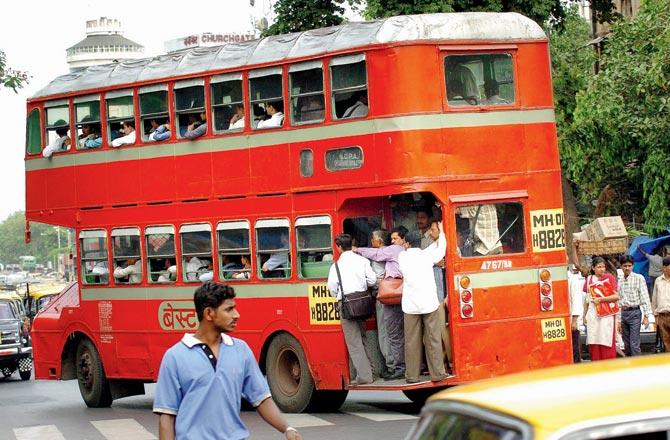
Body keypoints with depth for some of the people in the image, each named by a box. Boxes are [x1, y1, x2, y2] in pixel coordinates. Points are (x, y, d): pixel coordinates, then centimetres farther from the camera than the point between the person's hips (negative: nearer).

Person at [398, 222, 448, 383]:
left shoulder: (402, 257, 2)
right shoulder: (426, 256, -1)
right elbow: (441, 250, 17)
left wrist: (436, 241, 27)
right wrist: (441, 233, 35)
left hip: (410, 306, 1)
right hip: (429, 304, -1)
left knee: (412, 341, 6)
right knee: (433, 340, 5)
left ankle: (412, 375, 8)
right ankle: (437, 373, 6)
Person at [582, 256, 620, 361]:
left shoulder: (609, 277, 0)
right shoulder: (589, 279, 11)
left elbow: (616, 296, -6)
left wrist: (600, 299, -11)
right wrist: (584, 315, 16)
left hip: (606, 314, -3)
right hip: (592, 315, 3)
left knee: (607, 342, -6)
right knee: (593, 343, 0)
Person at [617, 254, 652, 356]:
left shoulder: (639, 278, -2)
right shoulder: (620, 281, 12)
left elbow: (645, 297, -5)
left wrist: (646, 316, -11)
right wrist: (619, 320, 13)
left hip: (635, 312, -5)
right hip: (623, 313, 5)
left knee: (634, 344, -11)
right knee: (627, 345, 8)